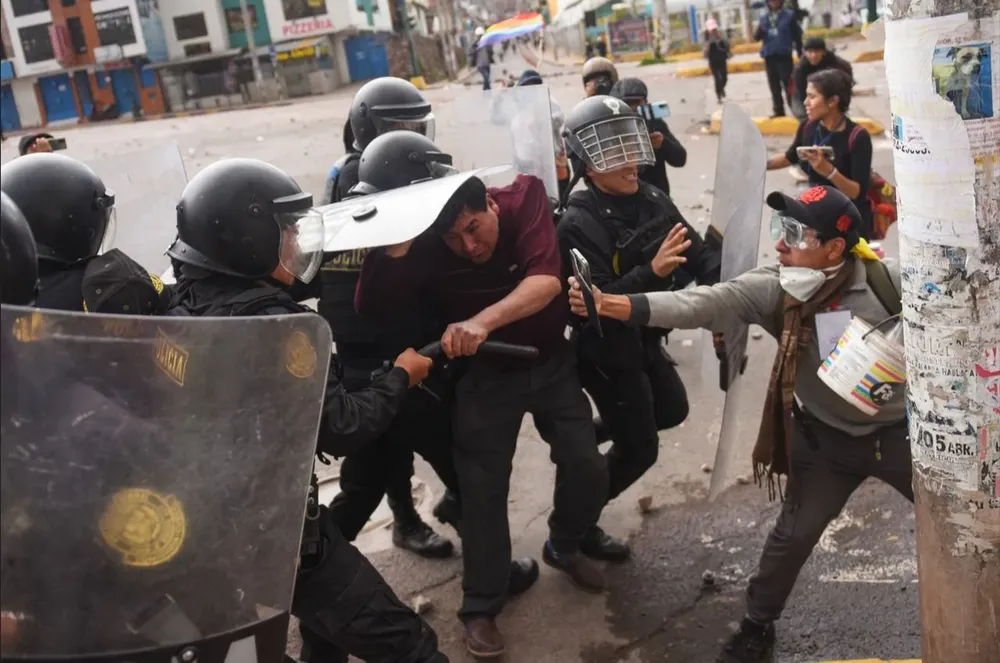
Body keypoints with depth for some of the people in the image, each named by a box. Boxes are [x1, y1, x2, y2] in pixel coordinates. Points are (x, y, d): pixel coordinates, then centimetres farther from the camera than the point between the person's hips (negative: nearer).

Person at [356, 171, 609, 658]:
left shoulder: (524, 199, -23)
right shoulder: (427, 249, -22)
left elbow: (547, 280, -36)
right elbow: (370, 308, -28)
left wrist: (482, 321, -51)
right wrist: (393, 247, -44)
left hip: (552, 362, 1)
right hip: (487, 375, -1)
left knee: (588, 470, -1)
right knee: (483, 489, -2)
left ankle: (563, 547, 31)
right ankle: (480, 607, 15)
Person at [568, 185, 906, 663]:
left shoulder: (890, 282, -22)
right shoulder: (773, 288, -19)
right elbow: (705, 303, -32)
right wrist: (612, 304, -43)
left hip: (898, 431, -1)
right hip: (826, 438, 1)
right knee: (794, 534, 7)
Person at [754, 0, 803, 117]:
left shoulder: (789, 15, -1)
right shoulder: (764, 18, 7)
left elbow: (797, 35, 2)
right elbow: (756, 37, 5)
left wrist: (800, 54, 2)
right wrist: (759, 31, -17)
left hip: (784, 55, -4)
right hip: (769, 57, 4)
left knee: (788, 85, -5)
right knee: (774, 86, 11)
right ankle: (779, 111, 20)